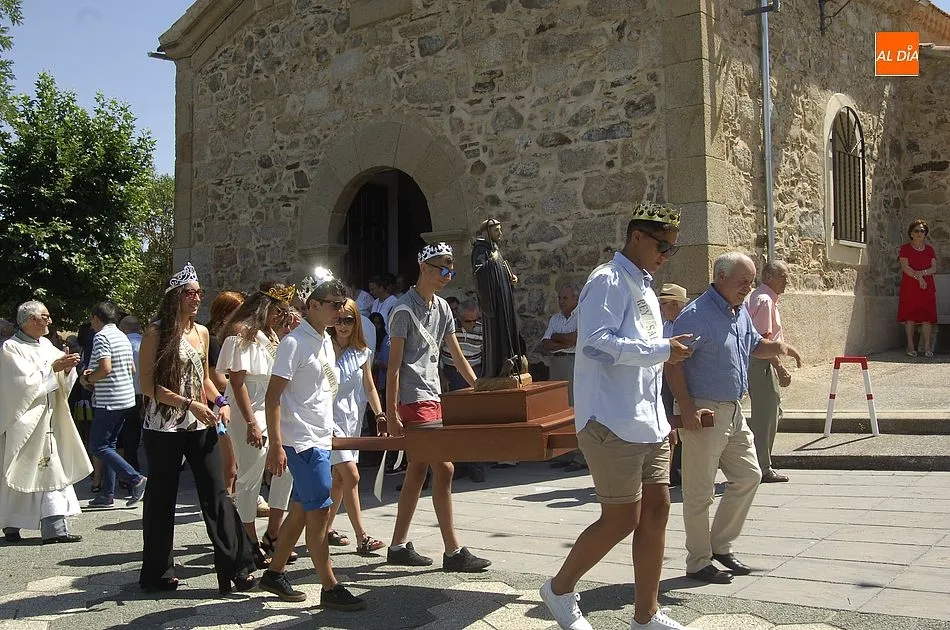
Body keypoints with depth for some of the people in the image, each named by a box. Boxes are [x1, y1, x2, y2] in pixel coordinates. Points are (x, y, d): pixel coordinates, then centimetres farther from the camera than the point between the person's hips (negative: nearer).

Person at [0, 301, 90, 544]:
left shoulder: (46, 345, 10)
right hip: (22, 421, -6)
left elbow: (61, 383, 12)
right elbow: (25, 383, -18)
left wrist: (67, 368, -7)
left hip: (47, 421, 6)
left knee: (51, 470, 3)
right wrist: (52, 368, -17)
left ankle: (55, 527, 4)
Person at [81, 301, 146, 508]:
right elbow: (132, 368, 18)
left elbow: (105, 368, -24)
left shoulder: (101, 337, -13)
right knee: (108, 444, 14)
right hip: (126, 399, 9)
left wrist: (87, 379, -5)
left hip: (109, 401, -9)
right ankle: (107, 494, 15)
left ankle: (136, 479, -11)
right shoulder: (123, 336, 14)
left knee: (98, 446, -3)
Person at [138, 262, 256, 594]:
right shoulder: (157, 333, -7)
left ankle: (235, 567, 2)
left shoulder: (202, 332, 11)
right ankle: (156, 573, 21)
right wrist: (189, 404, -20)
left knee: (217, 494, -1)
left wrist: (221, 401, 4)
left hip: (200, 427, 5)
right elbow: (148, 385, -12)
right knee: (162, 498, 7)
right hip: (164, 429, -5)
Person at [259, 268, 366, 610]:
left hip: (320, 440, 9)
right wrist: (275, 446, -22)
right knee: (320, 511, -5)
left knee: (301, 510, 15)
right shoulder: (295, 343, -14)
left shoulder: (325, 341, 12)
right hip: (301, 441, -9)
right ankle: (330, 588, 3)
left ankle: (274, 574, 27)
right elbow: (273, 396, -17)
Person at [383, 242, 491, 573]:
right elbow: (393, 365, -13)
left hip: (432, 396, 9)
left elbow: (457, 355, 17)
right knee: (443, 469, -10)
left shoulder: (442, 308, 13)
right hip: (413, 400, -9)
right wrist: (391, 414, -16)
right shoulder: (404, 310, -11)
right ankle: (453, 552, -4)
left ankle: (399, 546, 20)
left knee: (418, 470, 11)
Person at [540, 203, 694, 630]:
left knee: (656, 510, 7)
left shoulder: (644, 288, 19)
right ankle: (559, 590, 17)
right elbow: (596, 343, -24)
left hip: (648, 422, 9)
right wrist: (662, 350, -20)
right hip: (612, 423, -9)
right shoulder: (608, 281, -10)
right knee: (622, 518, -3)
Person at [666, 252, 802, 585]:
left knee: (748, 476, 14)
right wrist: (687, 408, -26)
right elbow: (673, 363, -21)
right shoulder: (696, 315, -17)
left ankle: (720, 545, 28)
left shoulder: (740, 312, 11)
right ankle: (698, 562, 12)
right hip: (704, 412, -9)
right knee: (700, 491, 0)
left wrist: (776, 346, 4)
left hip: (733, 411, 9)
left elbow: (754, 345, 26)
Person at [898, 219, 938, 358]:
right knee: (910, 316, -5)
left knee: (926, 316, -3)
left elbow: (934, 268, 5)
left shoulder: (929, 249, 14)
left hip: (927, 287, 3)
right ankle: (910, 346, 1)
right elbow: (905, 267, -7)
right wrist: (918, 277, -17)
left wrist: (922, 272, -13)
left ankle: (927, 347, -3)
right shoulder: (905, 248, 4)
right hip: (909, 287, -3)